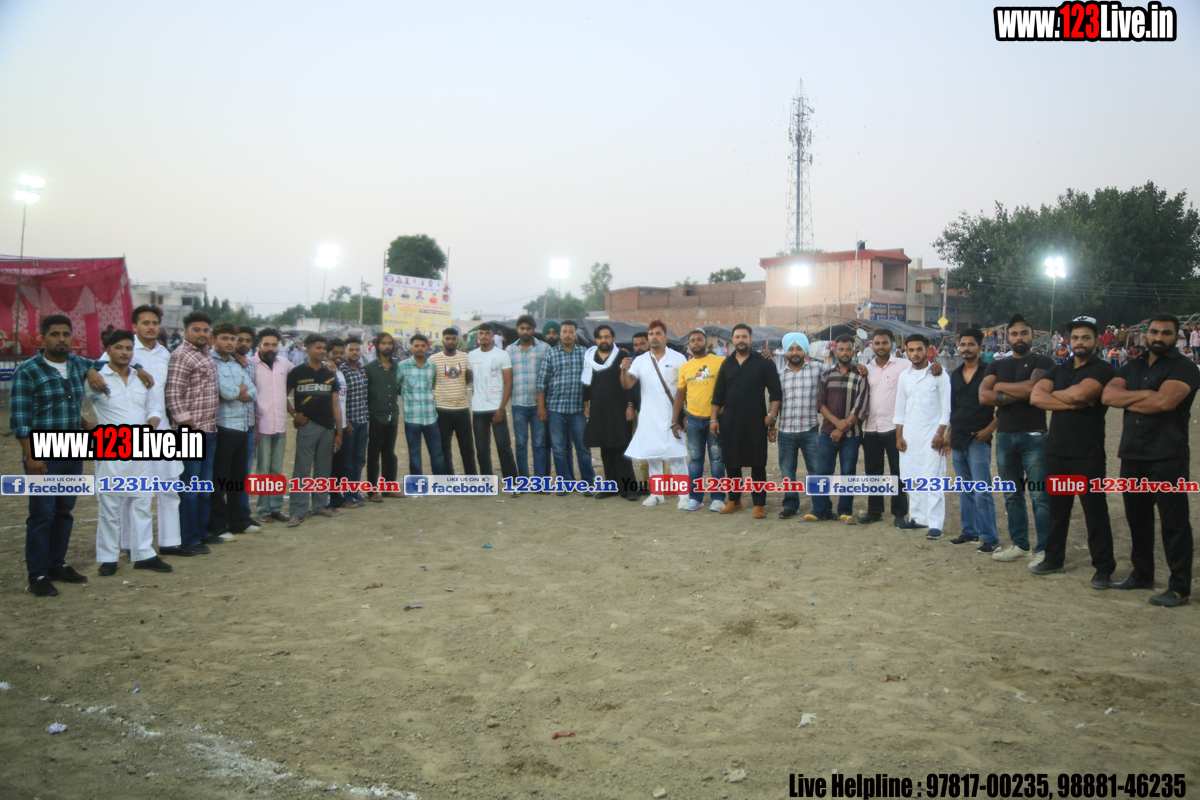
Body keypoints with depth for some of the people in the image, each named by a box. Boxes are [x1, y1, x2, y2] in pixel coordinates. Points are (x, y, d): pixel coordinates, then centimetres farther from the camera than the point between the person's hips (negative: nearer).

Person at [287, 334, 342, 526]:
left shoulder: (329, 374, 11)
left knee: (323, 469, 10)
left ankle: (320, 505, 21)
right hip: (307, 426, -4)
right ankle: (298, 511, -3)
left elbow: (335, 404, 11)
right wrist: (294, 415, -4)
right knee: (302, 469, -6)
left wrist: (339, 431, 8)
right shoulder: (297, 372, 0)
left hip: (328, 427, 4)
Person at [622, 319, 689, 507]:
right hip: (648, 417, 4)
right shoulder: (640, 360, 7)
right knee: (651, 456, 9)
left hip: (671, 417, -4)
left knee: (675, 456, -7)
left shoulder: (678, 359, -1)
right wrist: (624, 370, -23)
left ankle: (685, 495, -4)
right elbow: (627, 385, -2)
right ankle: (656, 493, 19)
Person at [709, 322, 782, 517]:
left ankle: (759, 504, 8)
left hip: (756, 421, -3)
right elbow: (718, 394, 14)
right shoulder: (727, 364, 11)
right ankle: (734, 500, 23)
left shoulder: (763, 362, 0)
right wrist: (713, 418, 8)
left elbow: (775, 391, -2)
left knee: (758, 464, 0)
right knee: (731, 463, 9)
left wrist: (772, 415, -11)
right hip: (730, 421, 3)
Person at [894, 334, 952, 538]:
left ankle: (935, 523, -8)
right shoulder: (904, 376, 12)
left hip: (931, 435, -5)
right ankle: (917, 517, 17)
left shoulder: (938, 374, -2)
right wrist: (899, 436, 9)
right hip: (909, 435, 5)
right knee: (911, 478, 6)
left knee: (932, 479, -9)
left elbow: (946, 408, -3)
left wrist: (940, 434, -10)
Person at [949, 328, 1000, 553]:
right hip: (957, 441, 6)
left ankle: (989, 538, -4)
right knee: (964, 491, 12)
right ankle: (970, 532, 21)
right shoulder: (955, 375, 13)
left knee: (982, 491, -9)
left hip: (978, 440, -6)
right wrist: (948, 435, 14)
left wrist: (989, 429, -14)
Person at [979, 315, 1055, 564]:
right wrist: (1018, 394, -9)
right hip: (1004, 437, 5)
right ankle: (1019, 544, 20)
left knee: (1040, 496, -7)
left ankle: (1044, 549, -2)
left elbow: (1032, 387, -17)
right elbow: (983, 396, -1)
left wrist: (1000, 386, -3)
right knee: (1012, 496, 11)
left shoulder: (1043, 362, 2)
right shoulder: (997, 366, 14)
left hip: (1034, 437, -5)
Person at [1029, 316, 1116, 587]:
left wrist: (1052, 393, -3)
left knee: (1095, 512, -1)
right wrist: (1074, 403, -13)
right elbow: (1035, 397, -3)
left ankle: (1104, 568, 6)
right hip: (1057, 450, 6)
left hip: (1088, 455, -6)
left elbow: (1079, 393, -23)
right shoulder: (1058, 370, 14)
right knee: (1057, 509, 13)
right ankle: (1054, 559, 24)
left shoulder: (1103, 370, -4)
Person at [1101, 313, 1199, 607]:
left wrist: (1128, 402, -6)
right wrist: (1145, 395, -13)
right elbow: (1107, 395, -1)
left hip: (1167, 458, -6)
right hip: (1132, 455, 7)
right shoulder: (1133, 366, 15)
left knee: (1174, 522, -4)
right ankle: (1142, 574, 27)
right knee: (1137, 517, 14)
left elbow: (1164, 401, -22)